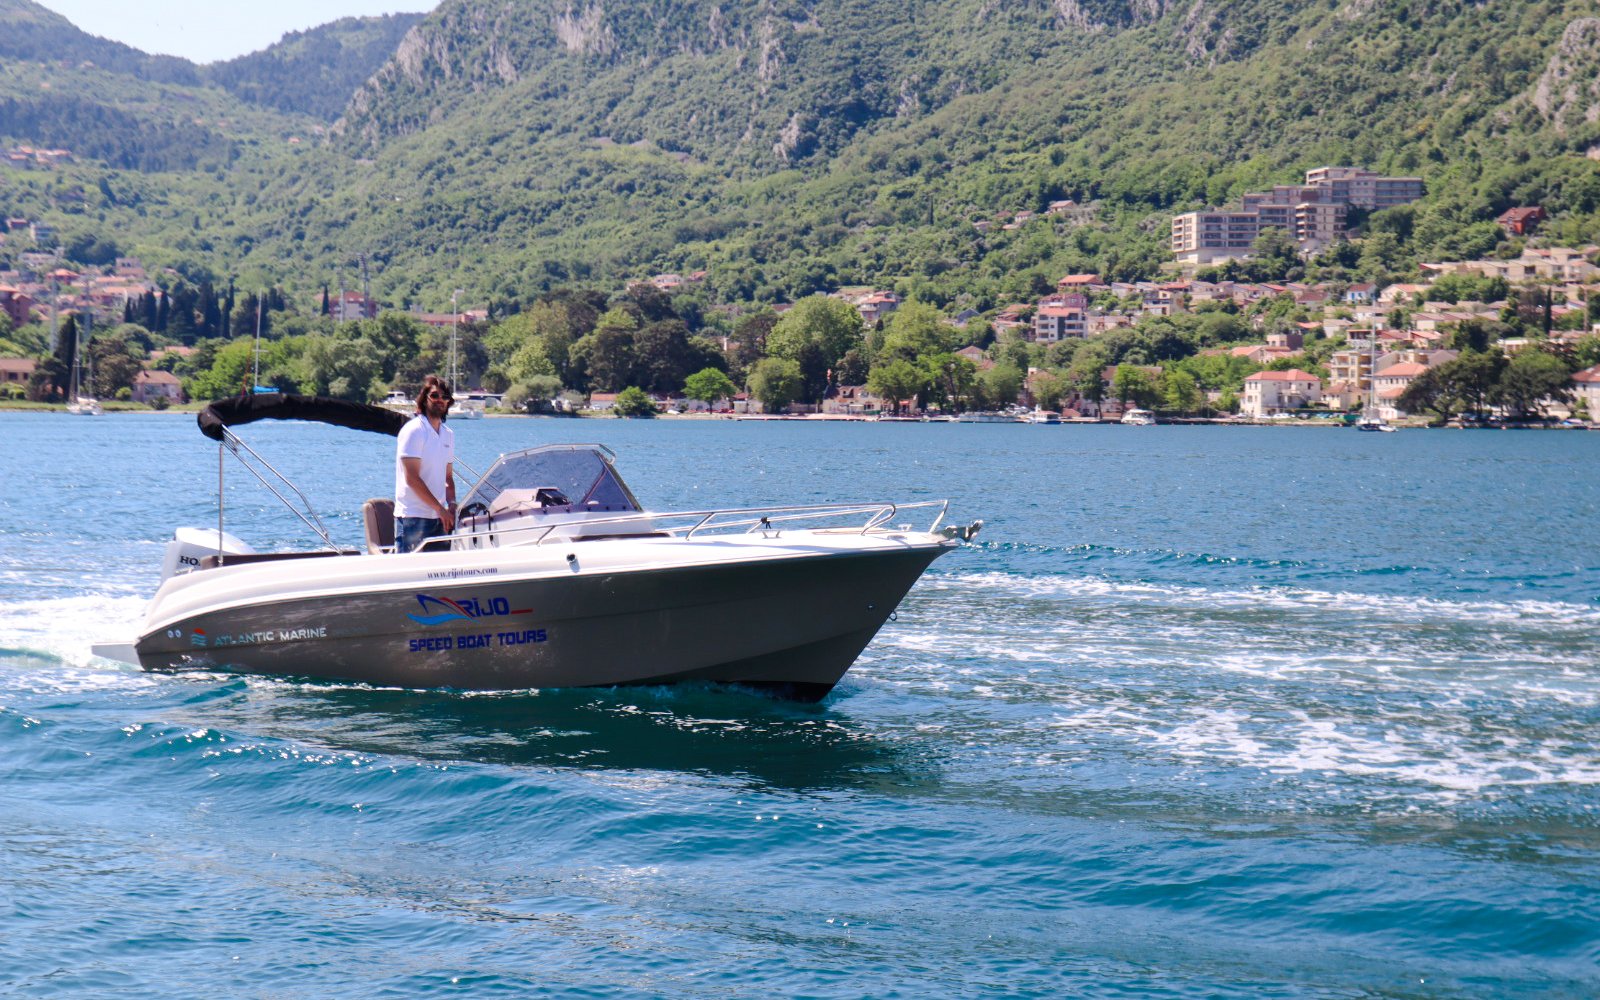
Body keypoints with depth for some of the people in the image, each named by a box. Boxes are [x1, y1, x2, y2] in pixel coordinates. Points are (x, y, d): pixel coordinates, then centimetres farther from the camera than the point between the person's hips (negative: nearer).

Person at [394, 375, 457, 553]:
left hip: (439, 518, 7)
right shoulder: (413, 430, -8)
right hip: (413, 518, -7)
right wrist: (440, 509, -14)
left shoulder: (448, 434, 15)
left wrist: (451, 505, -1)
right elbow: (412, 478, -15)